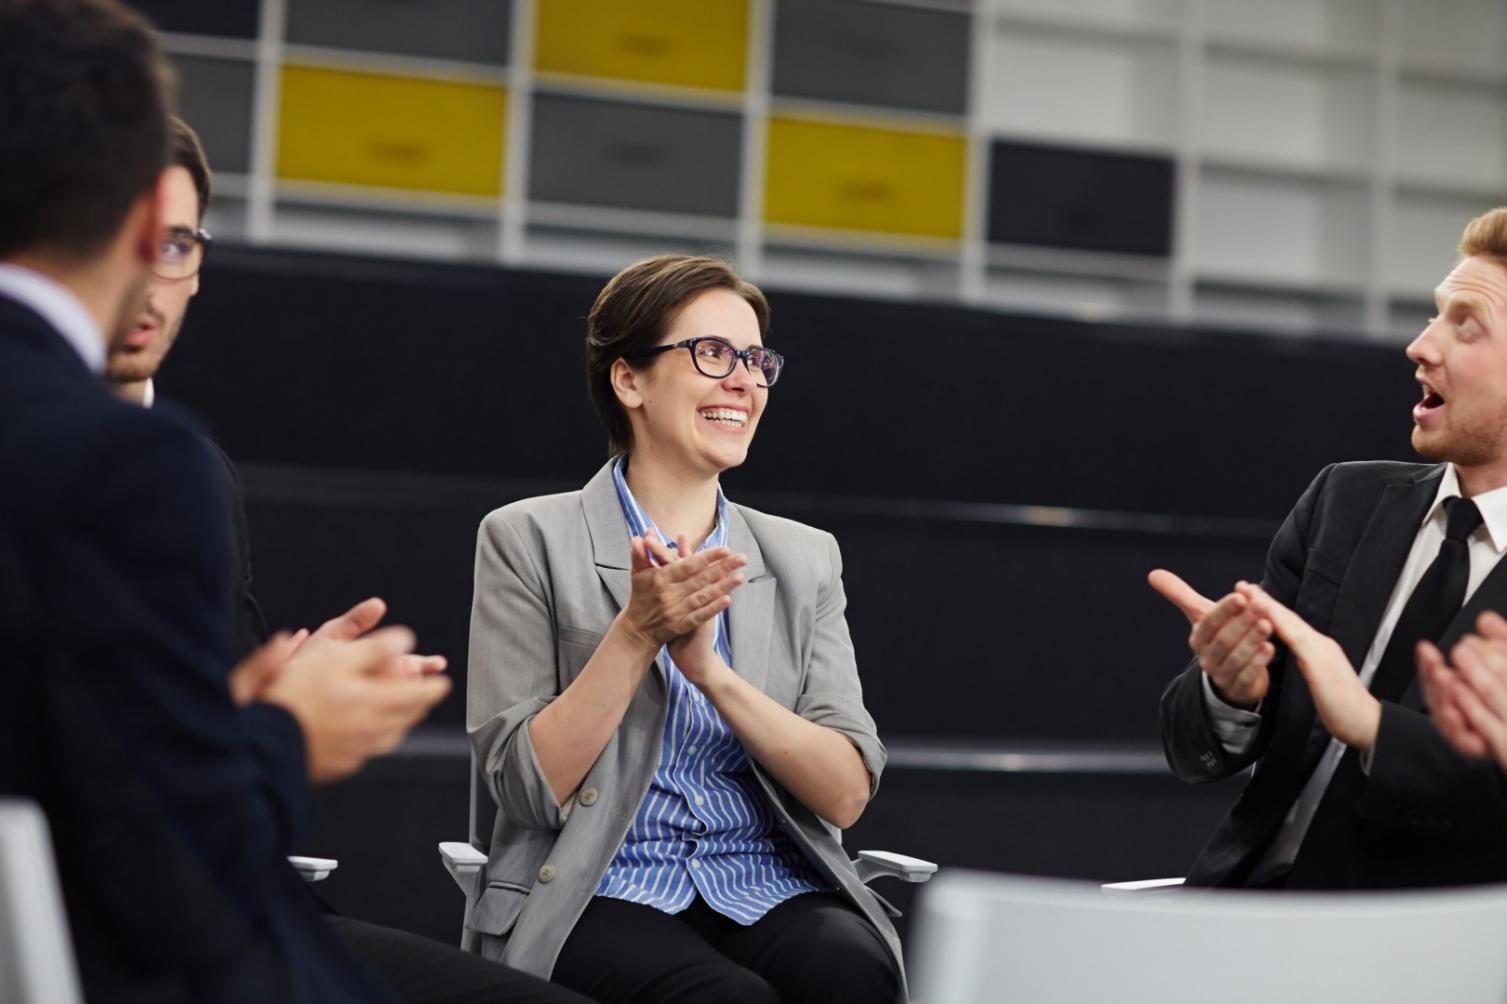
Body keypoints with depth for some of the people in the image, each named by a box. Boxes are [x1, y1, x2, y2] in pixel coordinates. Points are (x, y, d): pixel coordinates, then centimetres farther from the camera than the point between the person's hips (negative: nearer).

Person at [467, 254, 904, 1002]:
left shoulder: (805, 559, 13)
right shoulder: (528, 540, 3)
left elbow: (847, 794, 2)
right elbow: (527, 790, -5)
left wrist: (712, 672, -12)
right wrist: (636, 635, -15)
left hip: (771, 889, 3)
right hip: (603, 893, -3)